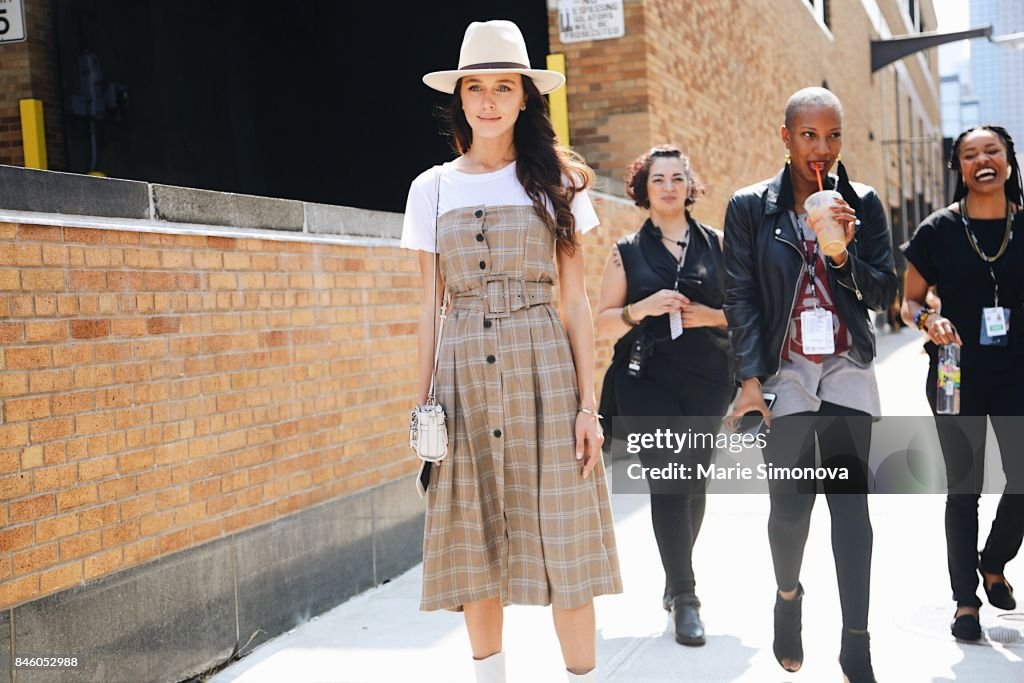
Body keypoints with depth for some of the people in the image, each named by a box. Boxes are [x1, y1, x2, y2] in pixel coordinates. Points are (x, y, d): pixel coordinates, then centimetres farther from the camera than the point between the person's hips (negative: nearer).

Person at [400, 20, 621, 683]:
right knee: (476, 546, 5)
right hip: (466, 371, 2)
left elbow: (576, 300, 3)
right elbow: (431, 306, 9)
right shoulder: (432, 189, 8)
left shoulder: (555, 181, 5)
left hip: (544, 367, -1)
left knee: (562, 542, -2)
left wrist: (588, 403, -4)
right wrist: (423, 402, 4)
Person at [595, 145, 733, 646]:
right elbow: (605, 323, 4)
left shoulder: (715, 244, 9)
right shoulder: (627, 252, 6)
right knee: (667, 481, -9)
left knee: (694, 482, 8)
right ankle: (685, 598, -5)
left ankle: (677, 580, 27)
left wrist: (711, 316, -10)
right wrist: (643, 308, -14)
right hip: (647, 381, -2)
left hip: (708, 379, 2)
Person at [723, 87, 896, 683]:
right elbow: (741, 298, -2)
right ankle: (788, 599, 31)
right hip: (784, 372, -1)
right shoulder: (751, 207, 0)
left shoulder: (862, 203, 5)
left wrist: (845, 254, -14)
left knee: (851, 502, -1)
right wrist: (751, 381, -9)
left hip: (847, 370, 1)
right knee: (790, 502, 0)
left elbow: (884, 293, 4)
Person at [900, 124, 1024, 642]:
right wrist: (928, 320, -18)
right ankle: (965, 598, 17)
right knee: (963, 485, 6)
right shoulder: (939, 230, -3)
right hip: (957, 375, -1)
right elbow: (909, 303, 2)